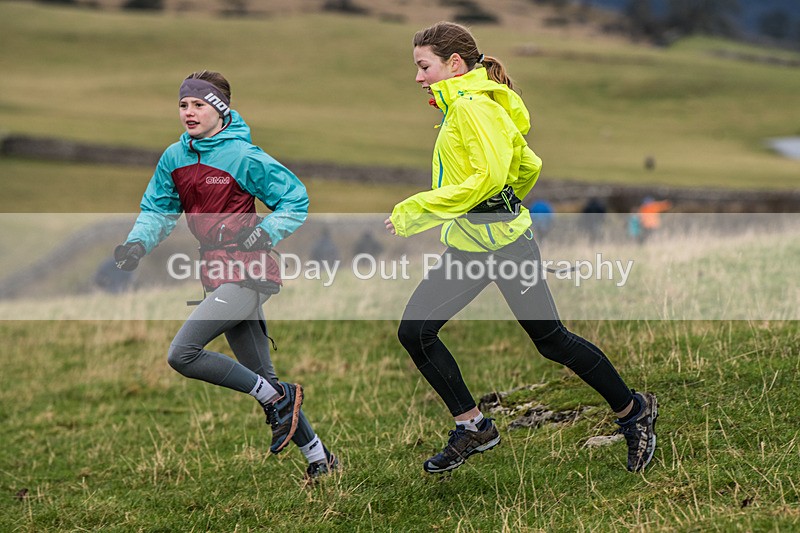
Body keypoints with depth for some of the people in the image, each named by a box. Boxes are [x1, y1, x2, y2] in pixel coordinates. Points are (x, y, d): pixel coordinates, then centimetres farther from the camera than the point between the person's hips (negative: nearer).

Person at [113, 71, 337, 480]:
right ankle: (318, 457, 22)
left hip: (247, 274, -8)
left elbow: (295, 201, -4)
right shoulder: (174, 158, 8)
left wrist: (265, 233, -20)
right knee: (260, 376, 11)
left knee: (182, 354, -19)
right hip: (217, 274, 8)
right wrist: (138, 243, -4)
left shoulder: (243, 157, -10)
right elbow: (157, 209, 15)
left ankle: (278, 399, -6)